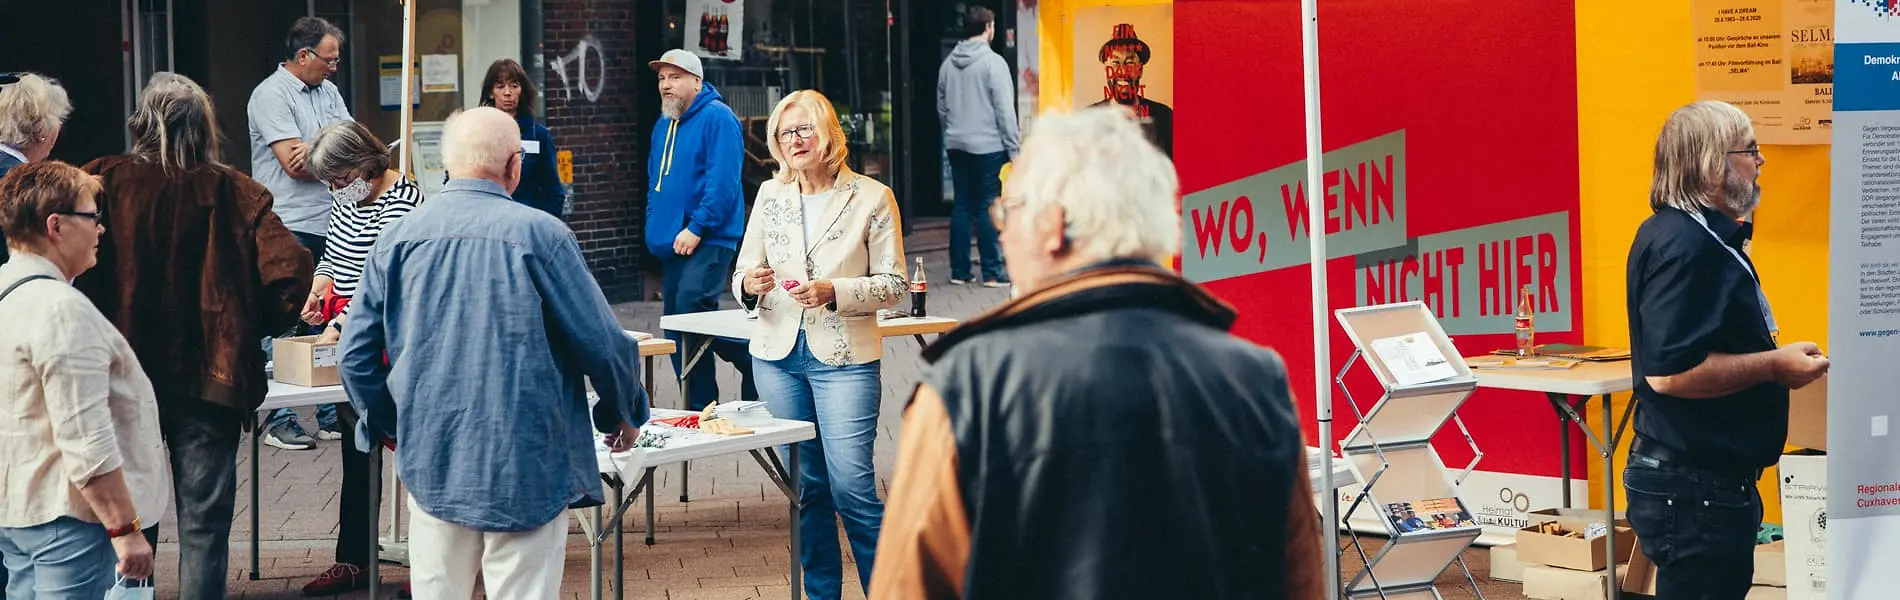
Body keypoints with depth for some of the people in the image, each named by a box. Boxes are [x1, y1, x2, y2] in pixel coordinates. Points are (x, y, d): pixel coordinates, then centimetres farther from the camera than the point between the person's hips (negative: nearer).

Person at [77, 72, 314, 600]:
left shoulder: (103, 181, -4)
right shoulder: (235, 193, -5)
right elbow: (289, 272, -13)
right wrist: (249, 330, 5)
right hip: (209, 378, -1)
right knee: (203, 525, 6)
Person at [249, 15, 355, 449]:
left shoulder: (327, 91, 15)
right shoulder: (271, 95, -9)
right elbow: (294, 165, -17)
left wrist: (315, 149, -13)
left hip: (329, 227, 7)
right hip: (288, 230, -7)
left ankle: (331, 416, 18)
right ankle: (279, 422, 2)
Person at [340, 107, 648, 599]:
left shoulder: (396, 238, 1)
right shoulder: (539, 233, -10)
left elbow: (356, 355, 3)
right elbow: (603, 343, -8)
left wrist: (390, 428, 20)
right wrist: (624, 416, 10)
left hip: (431, 463, 4)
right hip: (526, 463, -4)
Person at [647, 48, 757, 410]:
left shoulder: (717, 118, -9)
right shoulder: (663, 125, 18)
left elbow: (723, 182, -18)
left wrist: (697, 228, -20)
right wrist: (655, 225, 14)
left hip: (707, 241, -9)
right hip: (673, 242, 9)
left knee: (691, 307, -24)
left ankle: (753, 359, -4)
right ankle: (700, 405, 15)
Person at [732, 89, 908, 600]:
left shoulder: (871, 198, -3)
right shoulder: (770, 196, 9)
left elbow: (894, 284, -3)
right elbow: (743, 274, 12)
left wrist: (835, 292, -17)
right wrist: (750, 286, -11)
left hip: (843, 357, -4)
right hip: (779, 355, 4)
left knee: (851, 486, -9)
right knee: (805, 488, 10)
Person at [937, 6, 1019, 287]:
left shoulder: (948, 64, 9)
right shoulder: (993, 62, -11)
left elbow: (942, 108, 14)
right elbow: (1005, 110, -12)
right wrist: (1015, 148, -8)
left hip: (957, 145, 6)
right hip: (988, 146, -6)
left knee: (962, 206, 10)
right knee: (988, 208, -3)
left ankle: (959, 271, 11)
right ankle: (992, 273, -1)